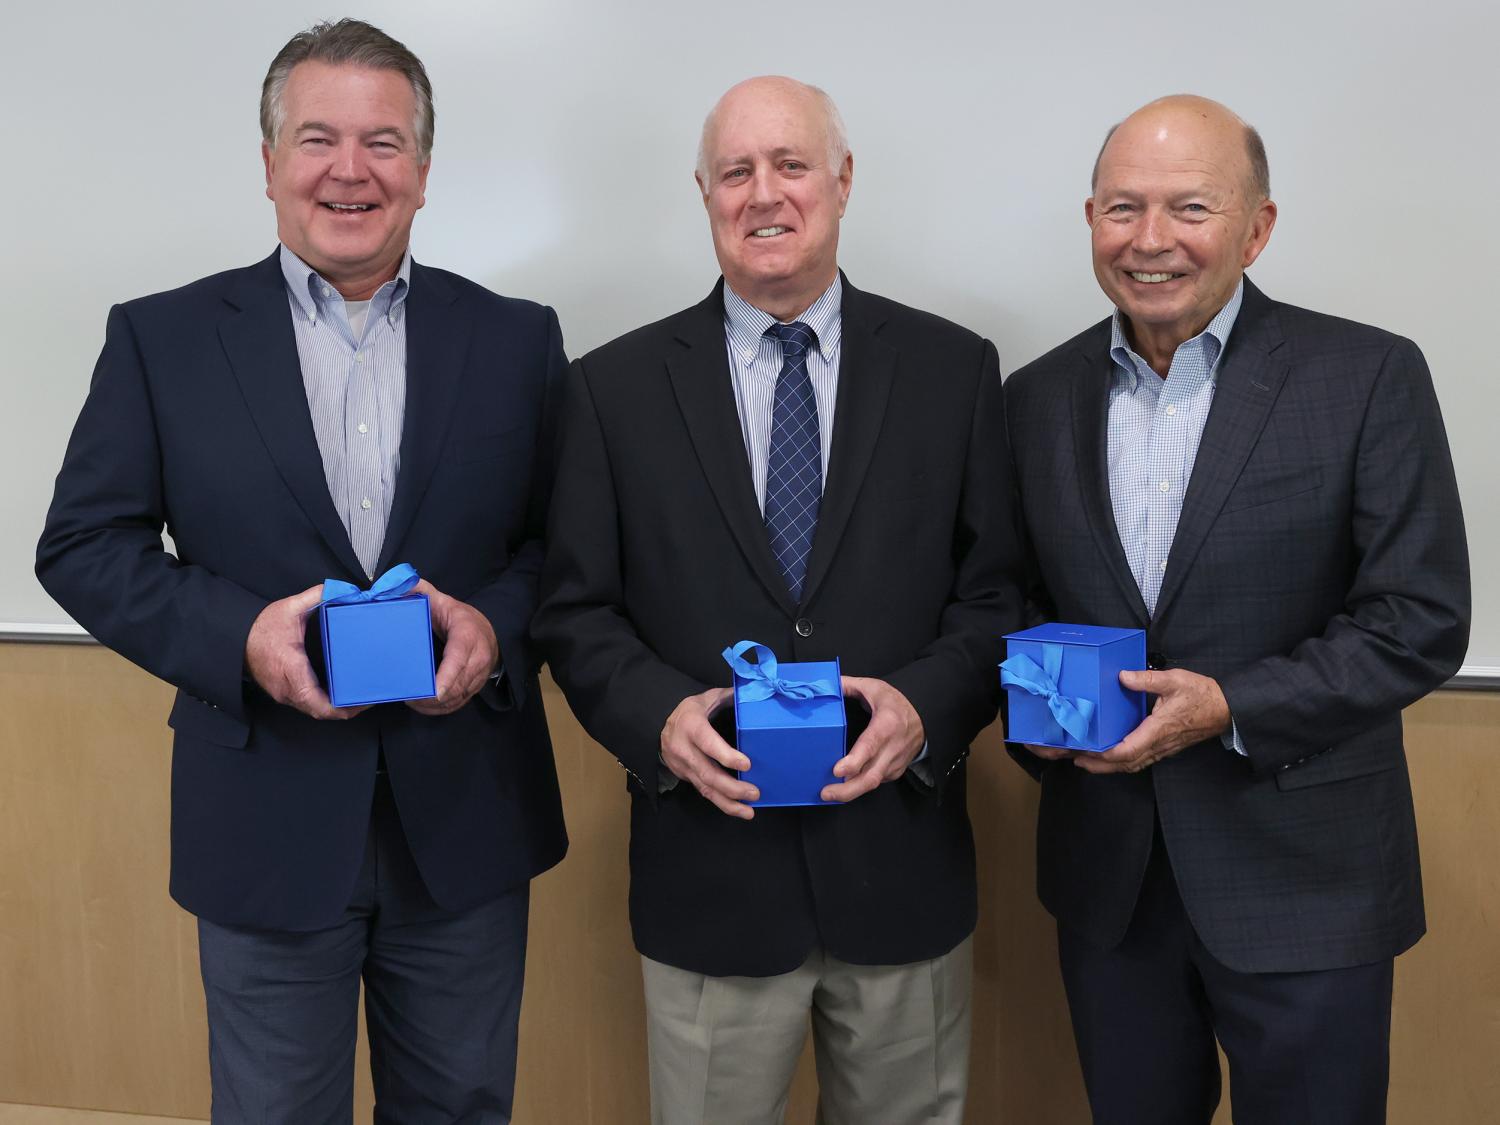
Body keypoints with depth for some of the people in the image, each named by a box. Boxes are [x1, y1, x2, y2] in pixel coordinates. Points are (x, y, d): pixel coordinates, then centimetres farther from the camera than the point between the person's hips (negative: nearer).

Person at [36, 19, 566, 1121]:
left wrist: (498, 623, -15)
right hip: (268, 828, -1)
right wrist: (238, 635, -16)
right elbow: (82, 544, 0)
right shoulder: (162, 338, -1)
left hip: (467, 826, 2)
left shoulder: (515, 338, 3)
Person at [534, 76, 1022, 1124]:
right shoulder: (616, 385, 0)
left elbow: (998, 593, 1)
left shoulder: (954, 368, 1)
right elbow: (577, 611, 1)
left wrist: (926, 703, -16)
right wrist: (659, 716, -16)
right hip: (707, 870, 0)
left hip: (901, 867, 1)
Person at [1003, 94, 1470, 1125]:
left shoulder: (1370, 378, -8)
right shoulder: (1038, 398, 4)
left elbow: (1421, 620, -11)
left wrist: (1231, 708, -20)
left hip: (1304, 882, -3)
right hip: (1107, 879, 4)